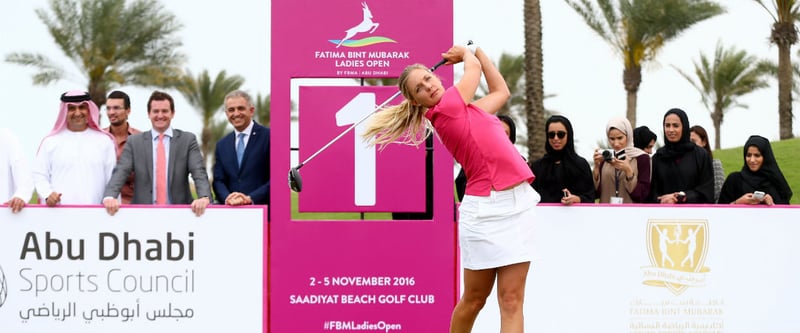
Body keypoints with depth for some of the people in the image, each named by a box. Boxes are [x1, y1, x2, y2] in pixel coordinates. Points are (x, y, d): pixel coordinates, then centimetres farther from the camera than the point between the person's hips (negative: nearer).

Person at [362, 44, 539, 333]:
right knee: (474, 299, 3)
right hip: (487, 208, -7)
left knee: (512, 299, -1)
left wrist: (476, 50, 31)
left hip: (517, 203, 7)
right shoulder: (444, 110, -6)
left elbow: (501, 91, 32)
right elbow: (474, 68, 9)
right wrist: (468, 54, 30)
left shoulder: (464, 110, 17)